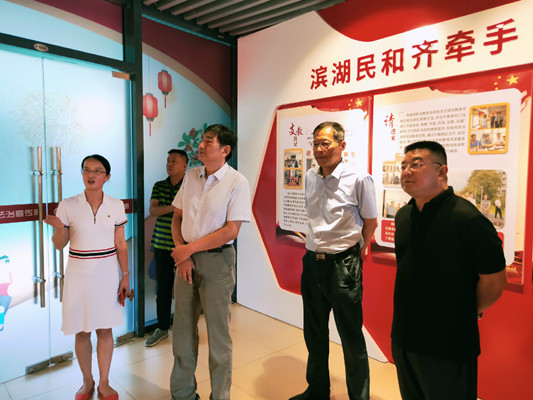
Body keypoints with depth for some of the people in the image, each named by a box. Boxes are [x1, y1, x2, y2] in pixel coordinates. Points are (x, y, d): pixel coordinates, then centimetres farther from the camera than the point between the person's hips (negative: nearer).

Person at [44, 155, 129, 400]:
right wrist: (58, 228, -19)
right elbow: (59, 245, 2)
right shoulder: (68, 205, -4)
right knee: (81, 332, 10)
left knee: (105, 330, 9)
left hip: (107, 273, 0)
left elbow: (120, 244, 3)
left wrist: (125, 275, 2)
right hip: (79, 274, 0)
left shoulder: (116, 206, -1)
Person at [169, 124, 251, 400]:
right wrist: (181, 254, -5)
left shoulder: (237, 182, -10)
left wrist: (188, 248, -12)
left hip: (217, 260, -5)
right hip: (186, 257, 5)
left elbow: (231, 231, -15)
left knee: (218, 334, 7)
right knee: (183, 329, 16)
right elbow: (177, 217, 9)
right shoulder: (190, 176, 7)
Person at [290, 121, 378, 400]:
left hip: (343, 265, -6)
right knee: (314, 334, 19)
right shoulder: (310, 178, 5)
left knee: (351, 338, 7)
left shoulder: (359, 179, -12)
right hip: (312, 262, 6)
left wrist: (352, 252, 7)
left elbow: (370, 222, -1)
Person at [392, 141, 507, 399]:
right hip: (403, 337, 7)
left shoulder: (467, 218, -20)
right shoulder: (403, 216, 4)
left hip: (448, 347, -7)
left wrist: (471, 311, -1)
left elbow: (494, 279, -15)